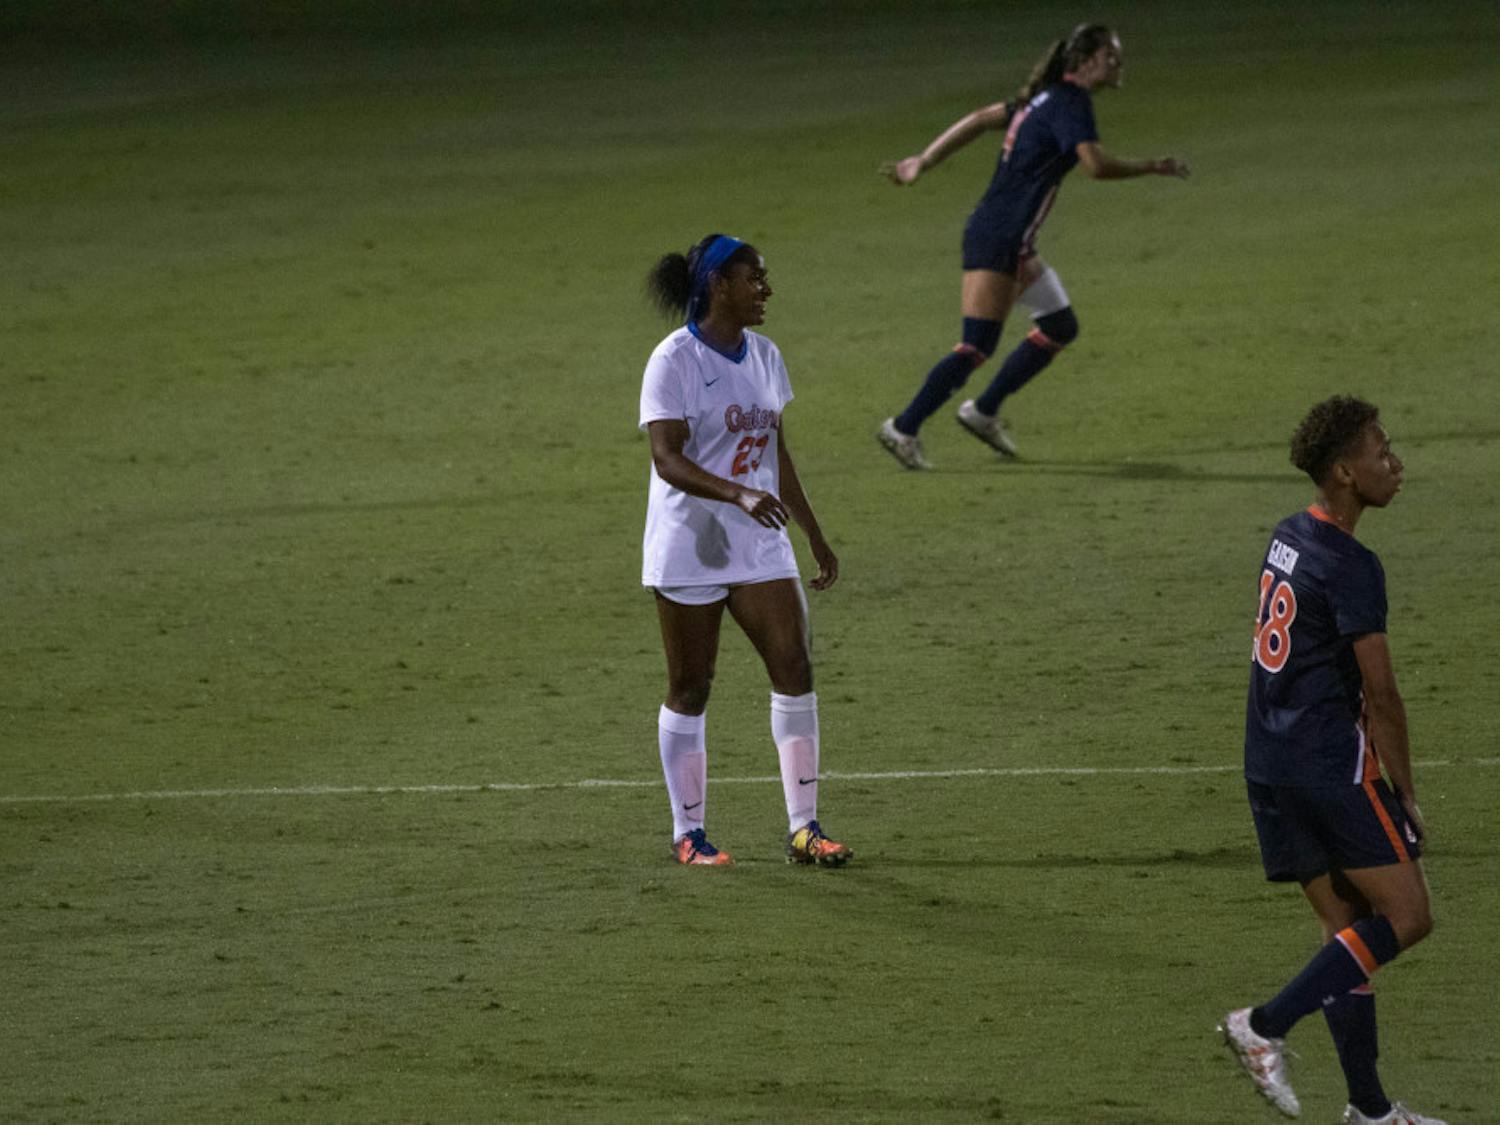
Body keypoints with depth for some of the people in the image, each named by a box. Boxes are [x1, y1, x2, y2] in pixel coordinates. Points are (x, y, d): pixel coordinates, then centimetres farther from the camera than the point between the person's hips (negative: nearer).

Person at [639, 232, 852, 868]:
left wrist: (814, 534, 19)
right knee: (689, 689, 2)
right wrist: (739, 494, -34)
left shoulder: (764, 357, 10)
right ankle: (688, 834, 12)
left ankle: (803, 828, -4)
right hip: (688, 548, -6)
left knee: (794, 667, -5)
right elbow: (667, 458, -21)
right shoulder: (674, 361, -12)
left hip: (759, 543, 6)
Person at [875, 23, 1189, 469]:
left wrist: (923, 161, 22)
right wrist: (1153, 167, -17)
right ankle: (903, 429, -6)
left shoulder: (1047, 98, 14)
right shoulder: (1070, 105, -15)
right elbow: (1096, 164, -29)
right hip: (999, 240, -10)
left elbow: (979, 119, 18)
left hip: (1013, 244, 10)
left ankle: (984, 411, 22)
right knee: (978, 345, -11)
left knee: (1060, 327, 17)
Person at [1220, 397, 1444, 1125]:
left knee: (1345, 924, 12)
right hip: (1330, 759, -9)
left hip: (1268, 758, 9)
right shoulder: (1350, 567, -15)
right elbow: (1380, 695, -16)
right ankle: (1266, 1026, -11)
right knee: (1407, 915, -4)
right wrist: (1404, 793, -8)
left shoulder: (1288, 540, 12)